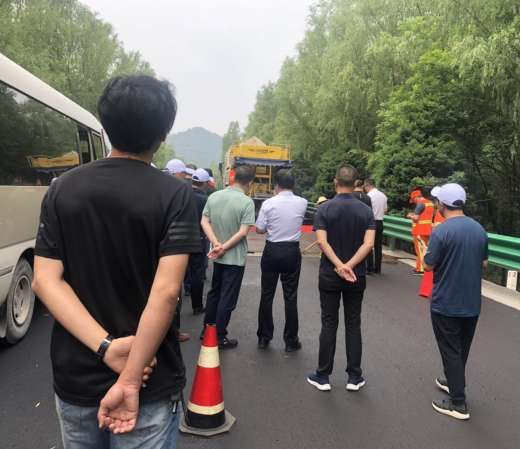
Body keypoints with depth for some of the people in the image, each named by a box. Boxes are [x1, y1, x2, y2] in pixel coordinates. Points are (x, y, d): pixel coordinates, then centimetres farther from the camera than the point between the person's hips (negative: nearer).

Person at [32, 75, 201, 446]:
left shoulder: (62, 189, -3)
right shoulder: (174, 194, -15)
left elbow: (45, 281, -10)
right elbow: (166, 291, -23)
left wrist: (105, 346, -16)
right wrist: (130, 380, -17)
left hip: (74, 378, 4)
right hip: (150, 384, -4)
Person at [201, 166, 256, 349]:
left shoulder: (214, 196, 0)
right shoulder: (247, 202, -16)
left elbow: (204, 222, -4)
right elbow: (243, 232, -21)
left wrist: (216, 244, -12)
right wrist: (224, 248, -15)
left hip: (217, 256, 6)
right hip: (235, 257, -6)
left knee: (214, 292, 21)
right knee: (227, 298, 5)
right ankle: (220, 337, 14)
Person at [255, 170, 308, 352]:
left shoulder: (268, 203, -9)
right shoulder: (302, 203, -3)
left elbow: (260, 229, -4)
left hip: (272, 250, -1)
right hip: (292, 251, 1)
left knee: (267, 295, 11)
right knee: (290, 296, 7)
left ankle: (264, 337, 21)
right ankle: (291, 341, 15)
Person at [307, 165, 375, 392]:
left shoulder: (325, 208, -7)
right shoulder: (366, 210, -2)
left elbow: (322, 241, -18)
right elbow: (368, 243, -13)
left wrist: (339, 266, -20)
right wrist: (349, 266, -18)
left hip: (329, 275, -1)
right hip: (357, 276, 2)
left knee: (329, 324, 7)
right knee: (353, 325, 11)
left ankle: (323, 376, 15)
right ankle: (354, 377, 18)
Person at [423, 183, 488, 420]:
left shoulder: (441, 232, -20)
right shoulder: (479, 229, 1)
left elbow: (429, 265, -14)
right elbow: (484, 263, 10)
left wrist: (424, 251, 5)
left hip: (446, 303, -6)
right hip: (472, 303, 7)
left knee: (451, 351, 5)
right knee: (462, 349, 22)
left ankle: (458, 403, 12)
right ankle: (454, 382, 40)